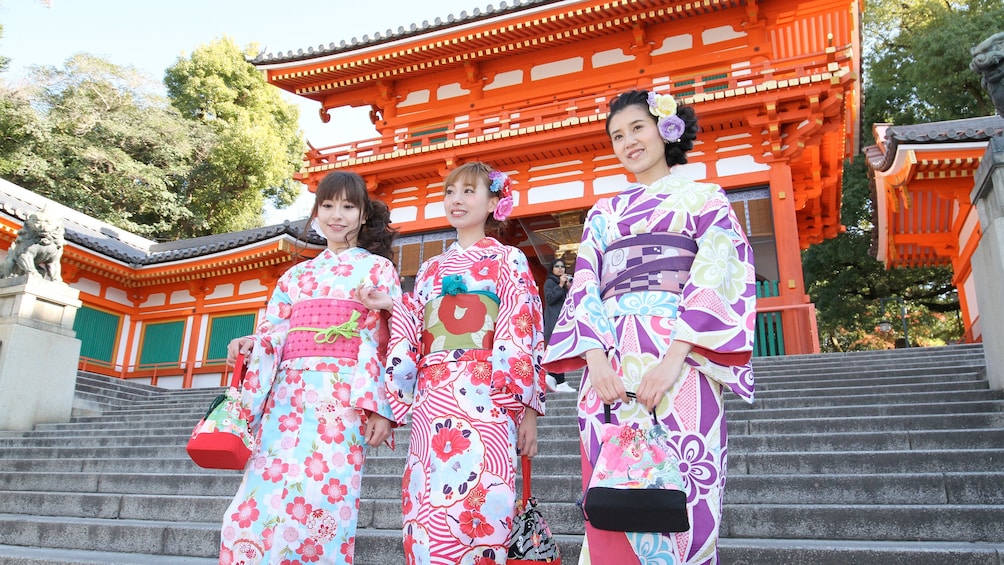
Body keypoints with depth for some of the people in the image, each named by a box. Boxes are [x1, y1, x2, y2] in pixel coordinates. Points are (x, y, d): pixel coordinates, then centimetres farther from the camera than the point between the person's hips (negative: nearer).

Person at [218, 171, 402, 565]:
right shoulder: (295, 275, 23)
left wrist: (381, 406, -9)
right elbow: (271, 336, 19)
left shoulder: (377, 268, 11)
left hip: (342, 397, -4)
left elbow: (388, 338, 1)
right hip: (284, 397, 4)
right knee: (258, 504, -4)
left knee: (319, 505, -13)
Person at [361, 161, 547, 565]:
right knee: (427, 515, 2)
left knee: (476, 509, -10)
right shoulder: (430, 269, 22)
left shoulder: (507, 260, 9)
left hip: (485, 399, -4)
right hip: (430, 402, 5)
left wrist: (529, 408, -7)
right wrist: (392, 309, 1)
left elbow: (523, 335, 1)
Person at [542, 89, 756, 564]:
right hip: (610, 364, 3)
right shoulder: (602, 213, 23)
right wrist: (596, 358, -8)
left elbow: (718, 275, -2)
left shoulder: (704, 198, 13)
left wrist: (675, 355, -17)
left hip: (679, 359, -3)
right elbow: (585, 288, 11)